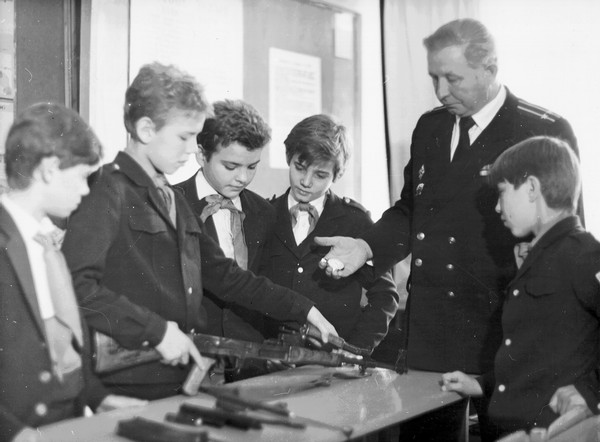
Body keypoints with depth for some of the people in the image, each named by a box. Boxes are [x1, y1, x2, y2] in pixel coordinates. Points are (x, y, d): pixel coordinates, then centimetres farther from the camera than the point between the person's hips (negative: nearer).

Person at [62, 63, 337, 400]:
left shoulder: (175, 200, 18)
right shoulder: (108, 191, -10)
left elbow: (222, 274, 20)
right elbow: (77, 286, -22)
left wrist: (303, 310, 16)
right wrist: (158, 330, -20)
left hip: (181, 384, 8)